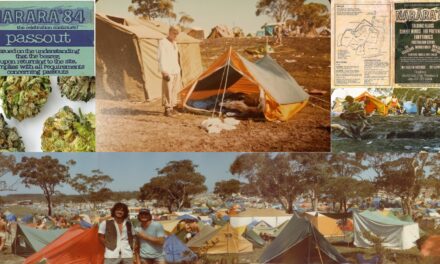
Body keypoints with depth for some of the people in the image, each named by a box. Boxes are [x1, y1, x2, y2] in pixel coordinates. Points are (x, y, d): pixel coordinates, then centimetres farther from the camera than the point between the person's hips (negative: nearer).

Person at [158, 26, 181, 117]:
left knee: (174, 90, 11)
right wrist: (164, 71, -21)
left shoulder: (174, 43, 17)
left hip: (176, 71, 9)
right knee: (167, 90, -9)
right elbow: (161, 58, -15)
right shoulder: (163, 42, -9)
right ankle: (167, 109, -6)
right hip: (168, 72, -9)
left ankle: (172, 107, 20)